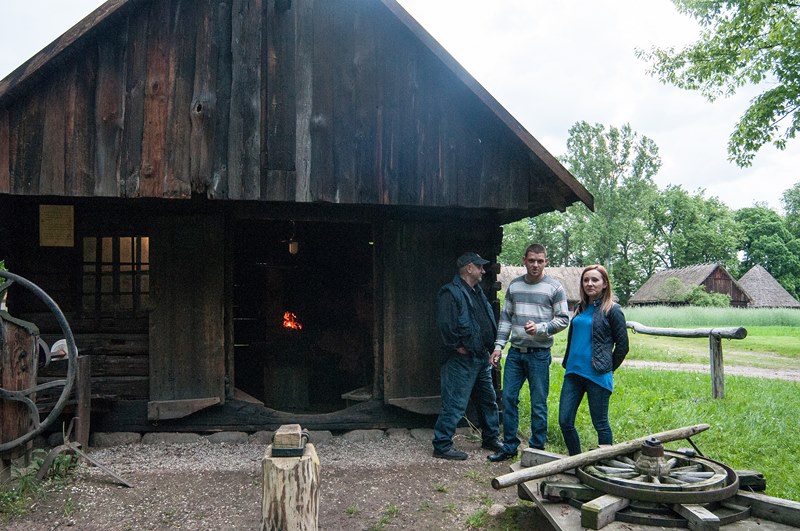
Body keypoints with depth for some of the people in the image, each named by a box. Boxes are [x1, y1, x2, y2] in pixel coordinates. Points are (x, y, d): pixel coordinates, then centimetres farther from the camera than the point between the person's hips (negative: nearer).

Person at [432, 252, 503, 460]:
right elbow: (445, 325, -24)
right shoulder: (450, 292, -15)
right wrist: (457, 346, -17)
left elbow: (489, 320, 24)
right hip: (461, 359, -10)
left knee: (488, 400, 18)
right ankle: (442, 445, 4)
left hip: (481, 357, 10)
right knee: (455, 404, -5)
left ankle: (491, 438, 33)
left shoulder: (477, 292, 16)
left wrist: (490, 345, 14)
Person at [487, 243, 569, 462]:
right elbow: (505, 318, 12)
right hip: (515, 352, 4)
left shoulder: (554, 287, -3)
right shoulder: (514, 285, 9)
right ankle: (509, 446, 18)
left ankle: (537, 448, 16)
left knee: (538, 404, 3)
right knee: (509, 398, 6)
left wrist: (540, 328, -18)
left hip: (539, 354, -4)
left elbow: (563, 319, -2)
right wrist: (498, 346, 6)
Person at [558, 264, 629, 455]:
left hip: (597, 376, -6)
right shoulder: (580, 308, 12)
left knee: (600, 424, 5)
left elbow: (622, 344, -3)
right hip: (573, 373, 6)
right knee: (564, 421, 6)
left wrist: (608, 368, 2)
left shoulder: (612, 310, -6)